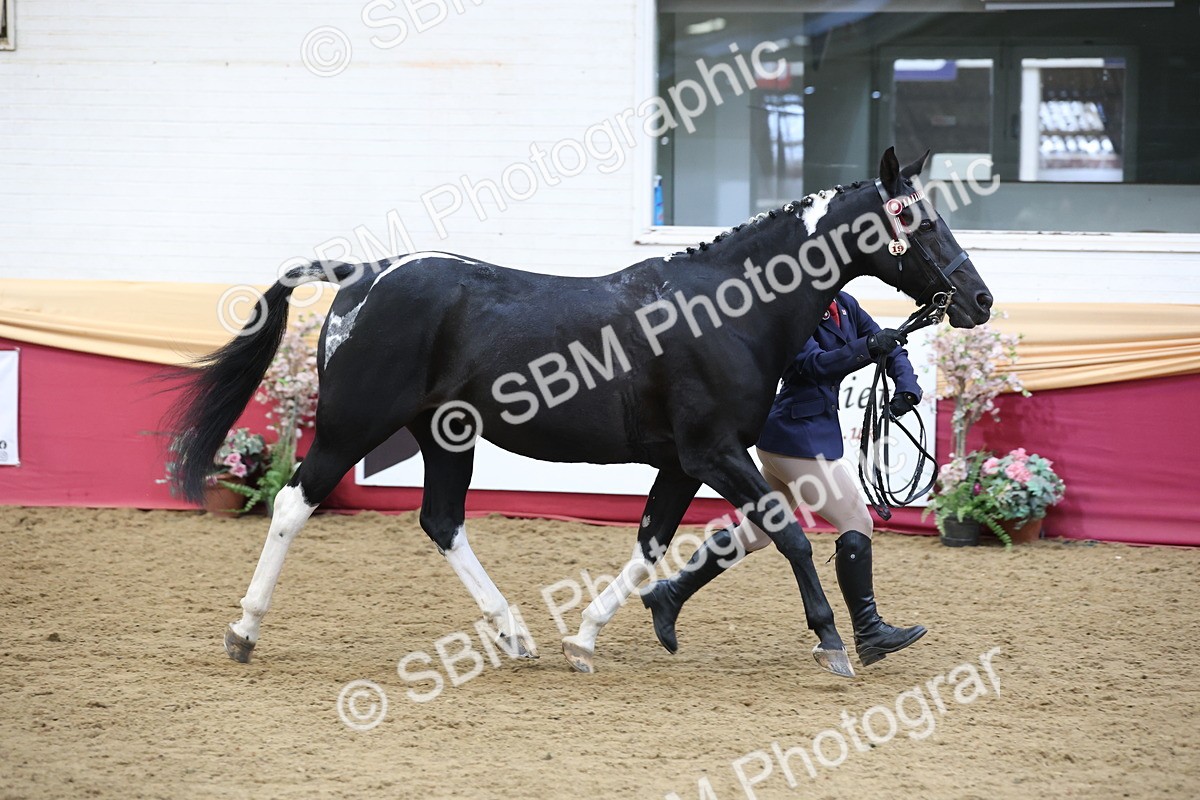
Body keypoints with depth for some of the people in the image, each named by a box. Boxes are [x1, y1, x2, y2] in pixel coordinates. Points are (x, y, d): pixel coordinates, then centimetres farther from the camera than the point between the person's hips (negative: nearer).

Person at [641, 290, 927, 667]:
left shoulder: (843, 305, 9)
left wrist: (906, 387, -7)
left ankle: (670, 593, 23)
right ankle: (868, 632, -6)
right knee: (857, 521, -10)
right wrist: (868, 347, -37)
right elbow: (815, 364, -27)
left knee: (758, 531, 16)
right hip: (799, 435, -9)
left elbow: (890, 346, 11)